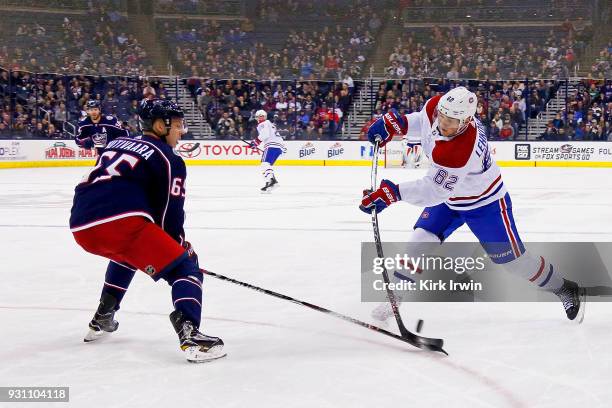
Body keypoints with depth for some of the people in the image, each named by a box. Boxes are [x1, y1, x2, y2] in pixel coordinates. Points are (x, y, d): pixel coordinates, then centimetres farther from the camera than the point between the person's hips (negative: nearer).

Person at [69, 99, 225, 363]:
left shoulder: (117, 144, 28)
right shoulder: (169, 160, 7)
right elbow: (169, 214, 3)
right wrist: (181, 246, 20)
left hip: (81, 226, 8)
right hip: (121, 223, -8)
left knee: (126, 253, 39)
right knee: (183, 267, -2)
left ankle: (102, 320, 43)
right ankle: (190, 336, -25)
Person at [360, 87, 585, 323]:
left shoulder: (461, 150, -43)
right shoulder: (434, 107, -21)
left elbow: (435, 190, -40)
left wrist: (394, 192, -47)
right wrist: (395, 123, -9)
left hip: (485, 202, -7)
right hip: (449, 198, 7)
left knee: (511, 257, 1)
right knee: (421, 240, -5)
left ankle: (567, 291, 20)